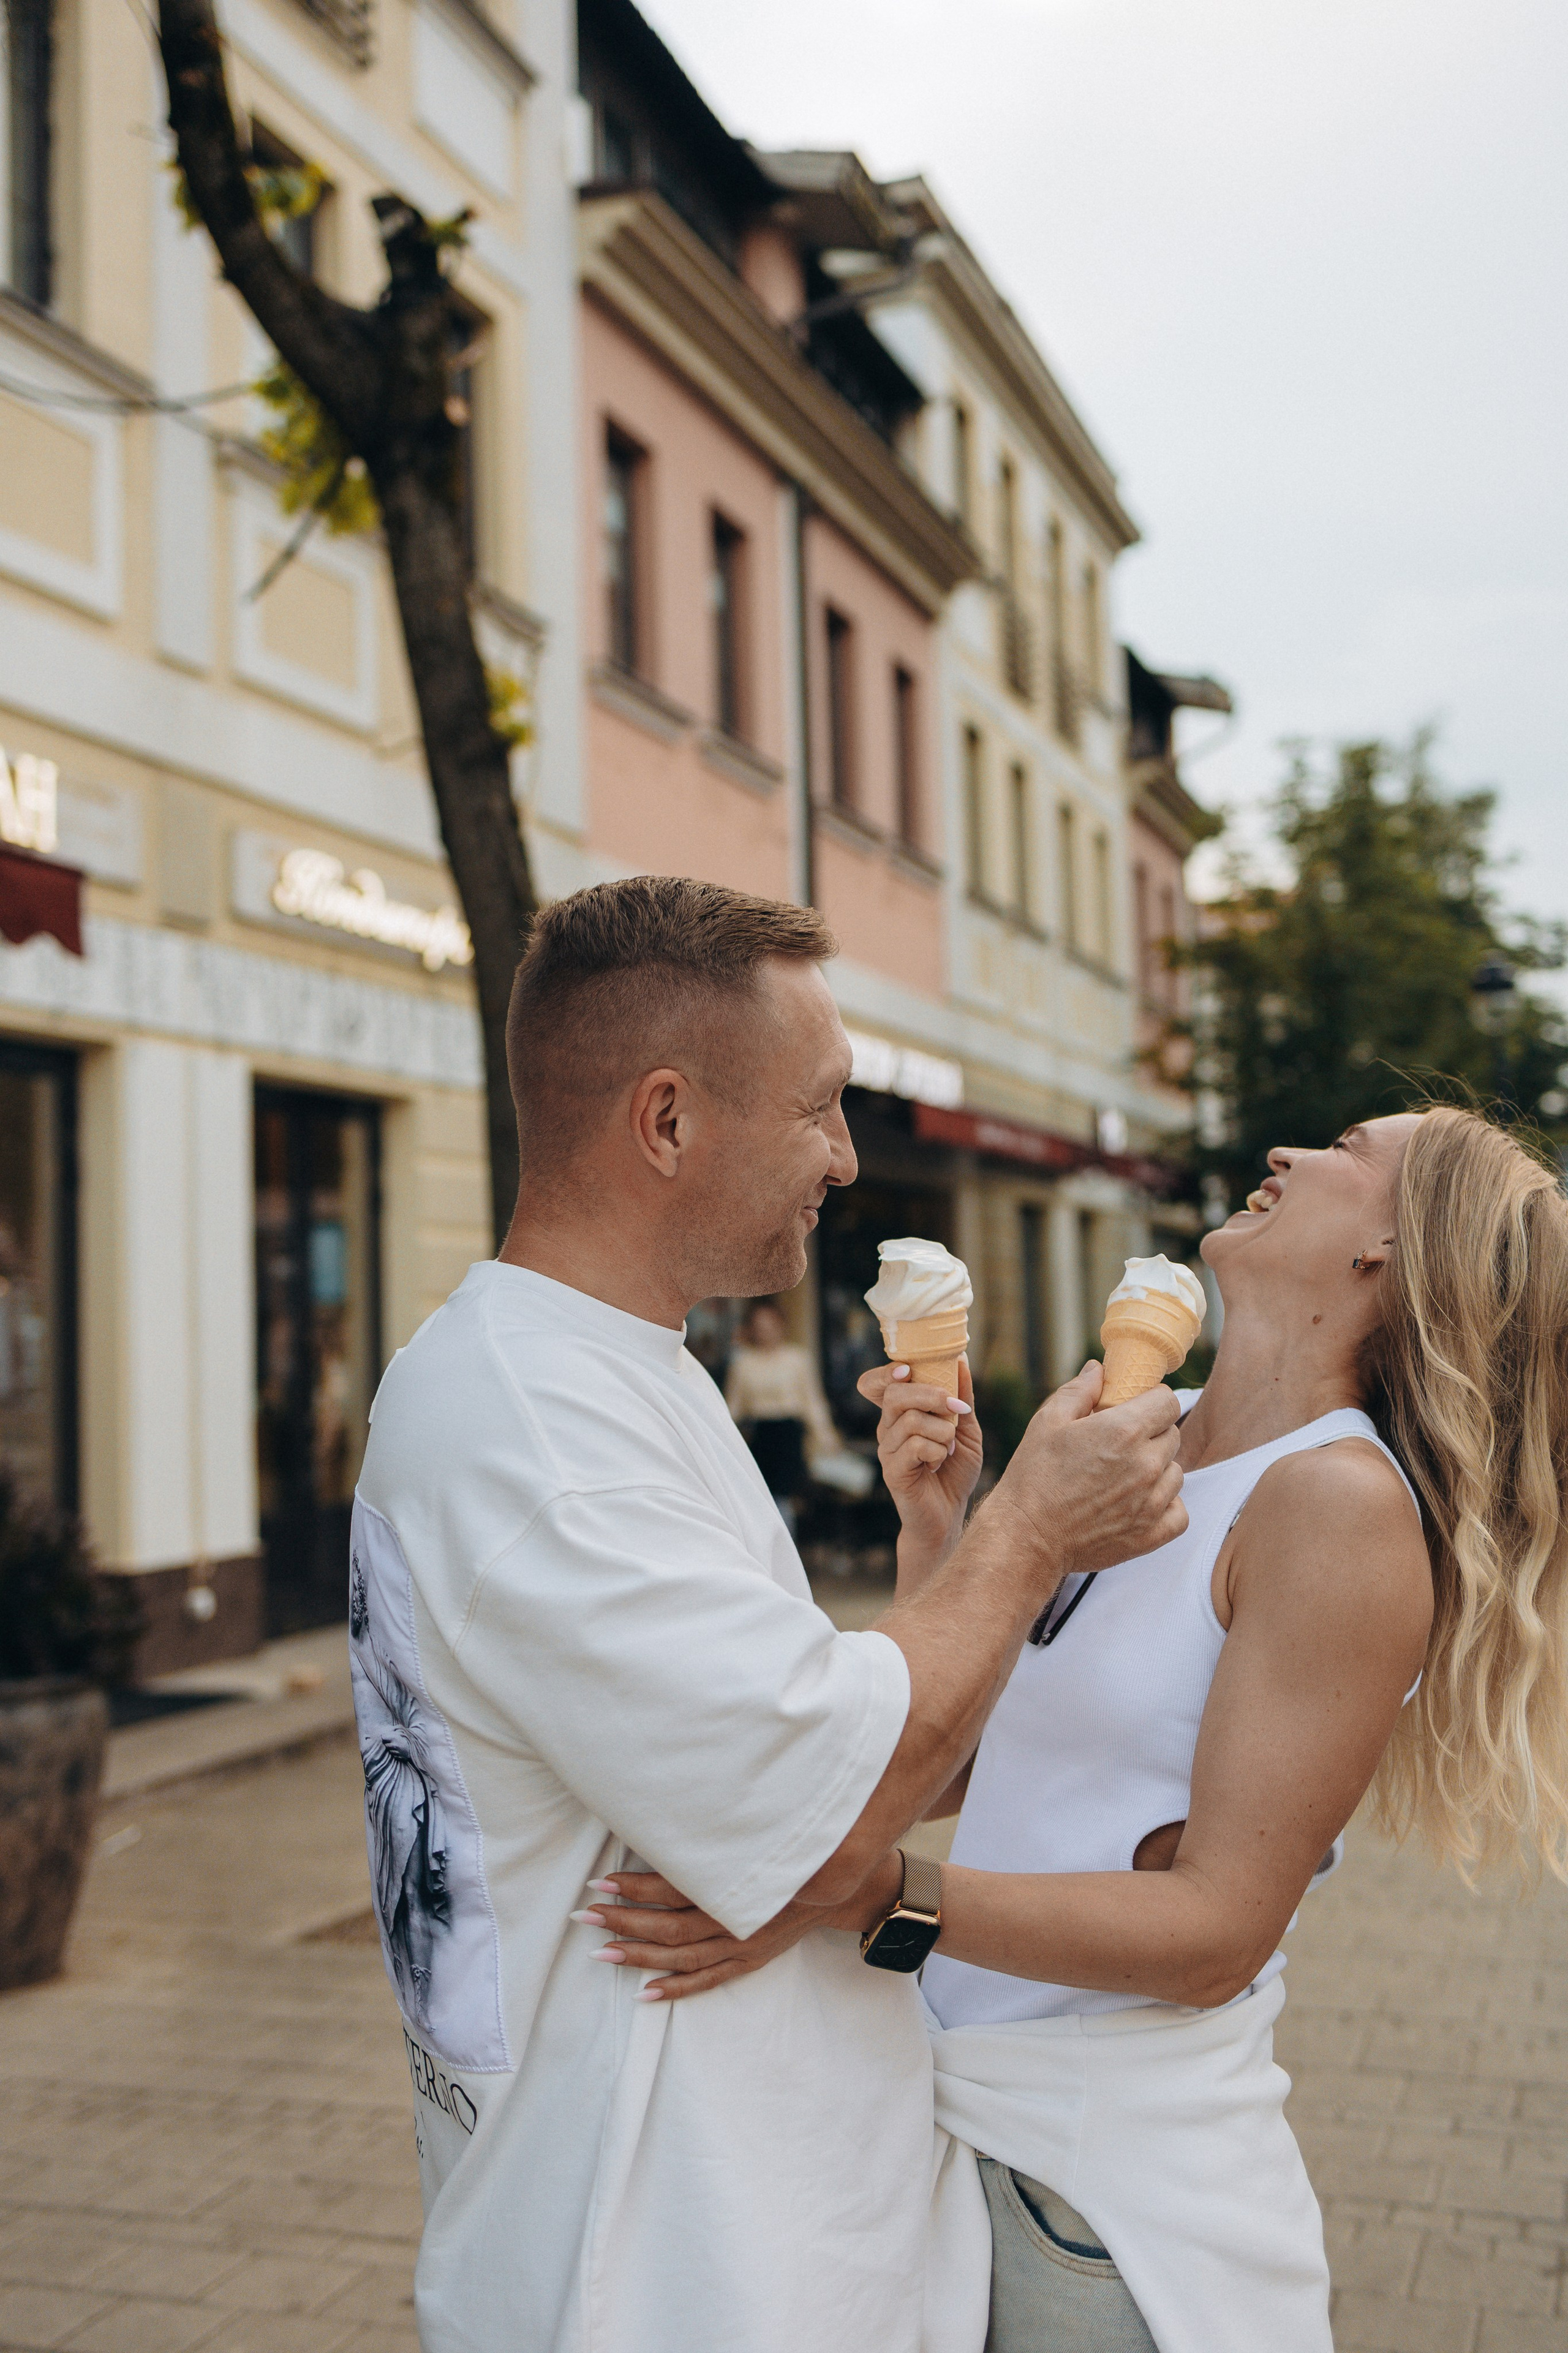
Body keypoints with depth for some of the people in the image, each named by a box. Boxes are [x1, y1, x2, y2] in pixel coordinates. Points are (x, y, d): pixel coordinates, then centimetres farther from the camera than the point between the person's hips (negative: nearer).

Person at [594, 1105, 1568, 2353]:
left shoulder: (1342, 1501, -18)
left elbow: (1218, 1931, -21)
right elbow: (947, 1774, 8)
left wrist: (867, 1888, -31)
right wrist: (935, 1528, -5)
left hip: (1125, 2181, -6)